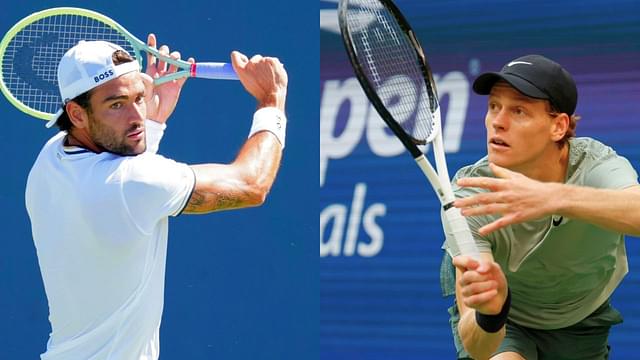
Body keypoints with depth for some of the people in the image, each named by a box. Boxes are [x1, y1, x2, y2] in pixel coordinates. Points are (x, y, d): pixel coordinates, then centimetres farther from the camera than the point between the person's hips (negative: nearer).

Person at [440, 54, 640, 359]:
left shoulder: (596, 166, -33)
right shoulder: (470, 197, -34)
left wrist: (556, 197, -75)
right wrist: (488, 312, -66)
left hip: (579, 322, 2)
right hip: (501, 323, -2)